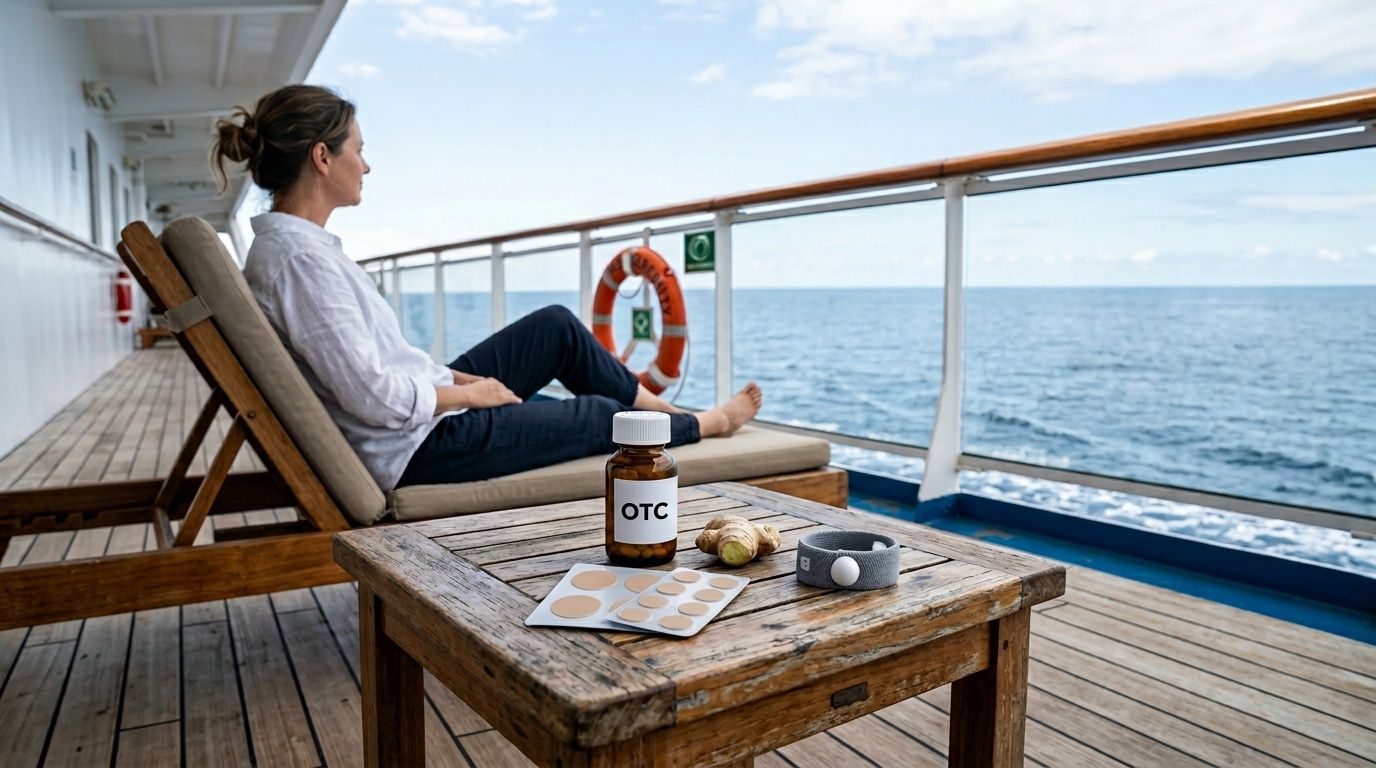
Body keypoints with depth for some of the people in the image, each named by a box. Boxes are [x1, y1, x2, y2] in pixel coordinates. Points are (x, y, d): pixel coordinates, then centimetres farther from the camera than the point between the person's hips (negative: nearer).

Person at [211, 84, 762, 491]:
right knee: (599, 417, 6)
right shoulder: (301, 257, -25)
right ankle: (705, 425, 34)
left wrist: (454, 378, 5)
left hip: (423, 408, 9)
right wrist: (469, 393, -12)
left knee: (557, 326, 13)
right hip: (415, 449, -9)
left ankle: (662, 408, 31)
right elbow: (377, 400, -27)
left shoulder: (283, 245, 6)